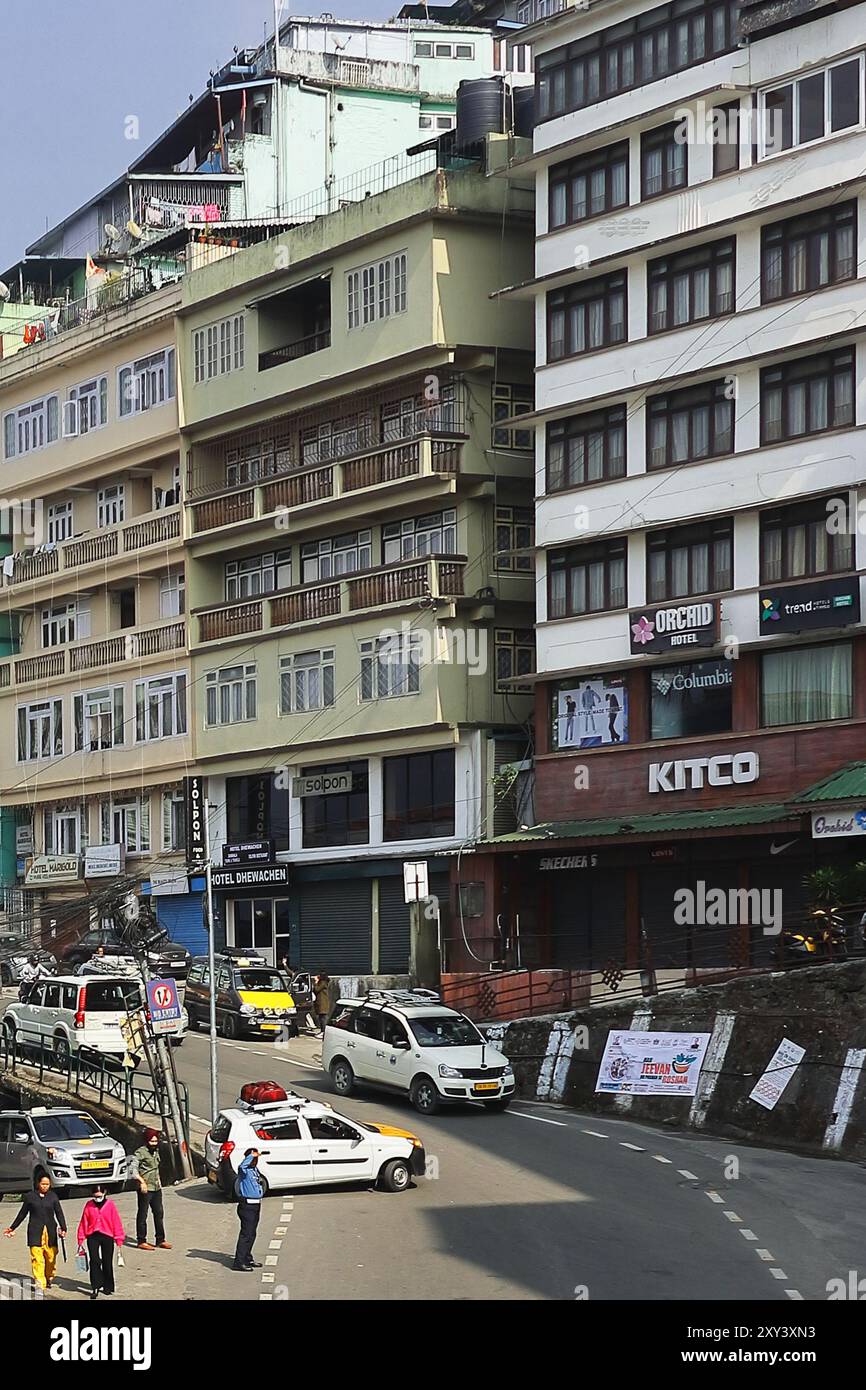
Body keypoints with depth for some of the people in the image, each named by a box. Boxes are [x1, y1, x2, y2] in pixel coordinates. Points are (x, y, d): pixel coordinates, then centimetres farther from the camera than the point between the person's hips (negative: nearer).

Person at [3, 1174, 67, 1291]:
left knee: (51, 1257, 5)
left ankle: (49, 1278, 27)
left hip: (50, 1232, 1)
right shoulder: (30, 1196, 5)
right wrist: (12, 1228, 19)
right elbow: (22, 1214, 14)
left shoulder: (53, 1197, 7)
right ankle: (39, 1282, -12)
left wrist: (63, 1228, -12)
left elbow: (59, 1213, 2)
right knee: (37, 1258, -10)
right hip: (35, 1232, -1)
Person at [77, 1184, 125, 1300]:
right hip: (93, 1236, 0)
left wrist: (119, 1239, -2)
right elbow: (83, 1223, 6)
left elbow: (116, 1222, 0)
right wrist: (81, 1240, 6)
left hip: (107, 1237, 0)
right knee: (94, 1261, -11)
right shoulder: (89, 1205, 3)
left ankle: (108, 1286, 22)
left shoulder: (110, 1205, -1)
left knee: (107, 1263, 8)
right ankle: (95, 1287, -7)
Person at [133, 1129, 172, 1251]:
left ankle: (160, 1240, 18)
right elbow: (133, 1169, -19)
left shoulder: (156, 1151, 14)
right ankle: (141, 1241, 5)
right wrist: (141, 1181, -26)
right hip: (145, 1189, -8)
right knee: (142, 1215, -1)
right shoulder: (140, 1152, -12)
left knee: (159, 1213, 11)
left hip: (156, 1187, 8)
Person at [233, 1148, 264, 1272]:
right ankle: (238, 1262, -7)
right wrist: (251, 1155, -36)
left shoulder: (255, 1169, 13)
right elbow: (242, 1165, -41)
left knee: (252, 1234, 17)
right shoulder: (244, 1170, -14)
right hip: (247, 1206, -9)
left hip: (256, 1206, 9)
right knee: (246, 1234, -9)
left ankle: (248, 1259, 29)